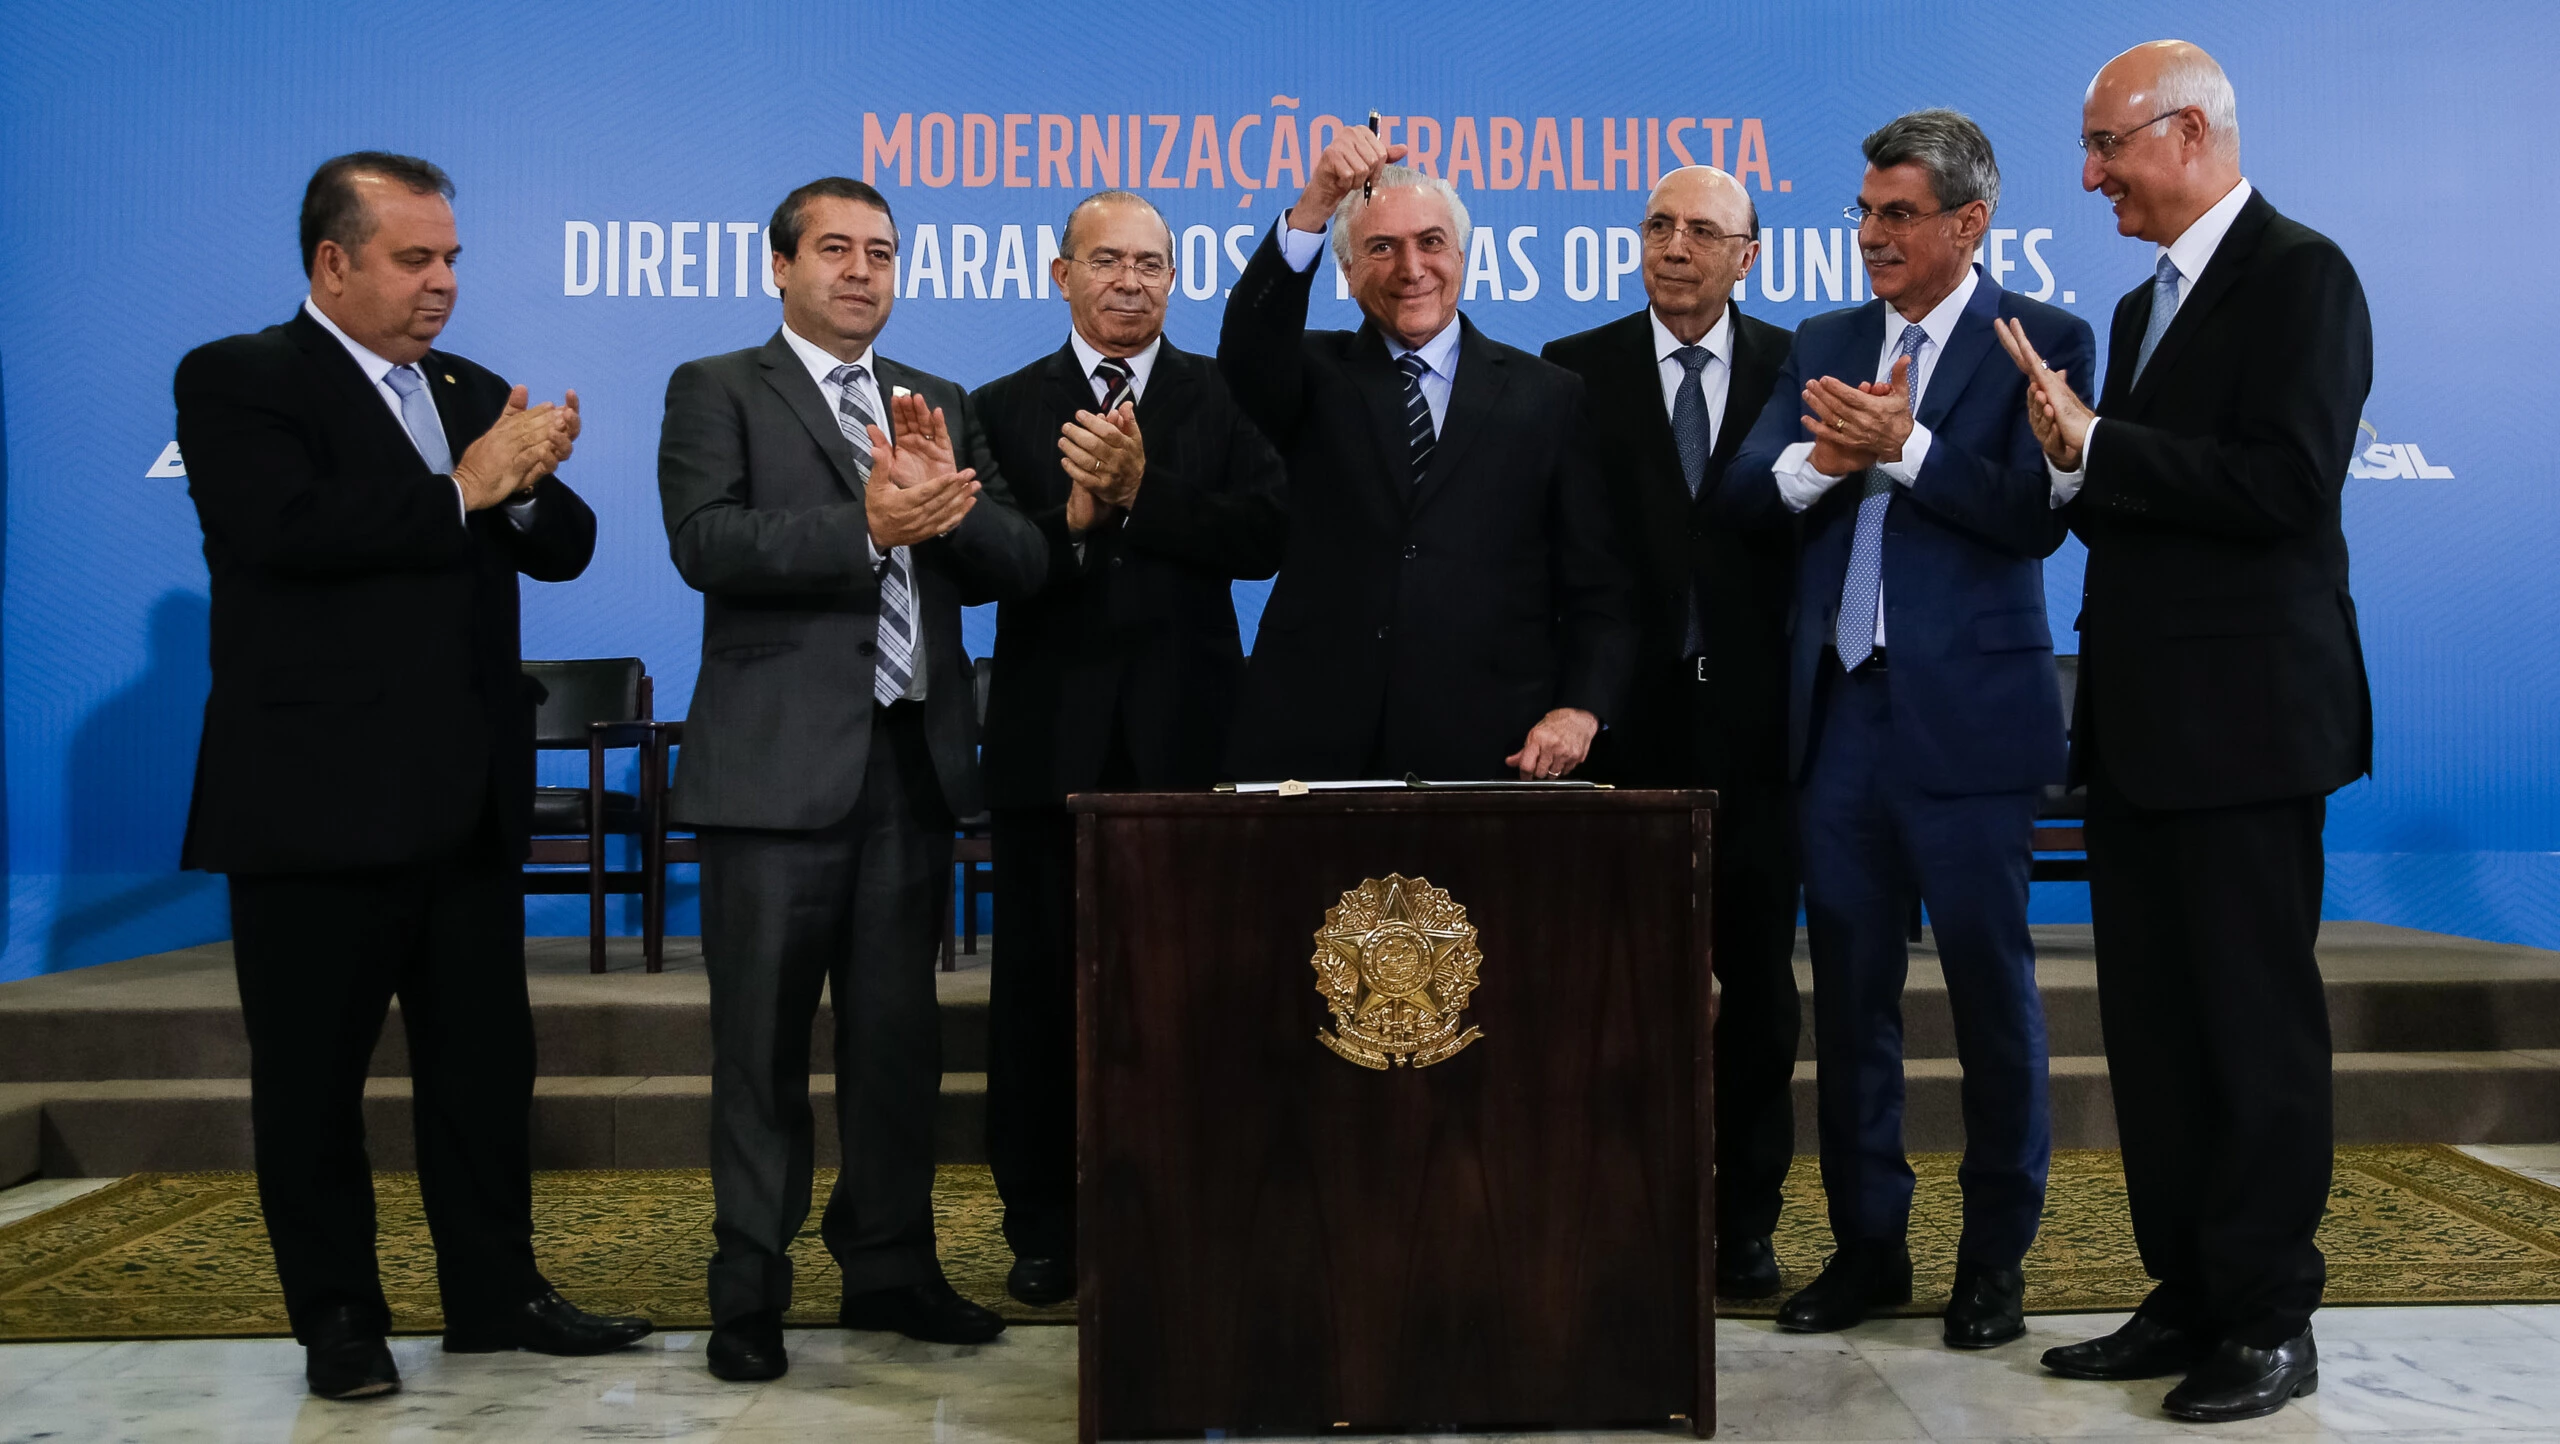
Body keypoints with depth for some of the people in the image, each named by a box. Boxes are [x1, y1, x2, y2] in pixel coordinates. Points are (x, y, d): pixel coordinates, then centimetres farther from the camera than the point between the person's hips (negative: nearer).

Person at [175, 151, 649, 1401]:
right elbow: (291, 529, -21)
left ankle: (496, 1295, 22)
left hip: (468, 794, 6)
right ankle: (338, 1318, 17)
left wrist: (528, 484, -11)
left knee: (485, 1058, 11)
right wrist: (461, 491, -16)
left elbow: (562, 551, 10)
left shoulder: (475, 393, 14)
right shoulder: (236, 382, -4)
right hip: (316, 798, -6)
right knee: (313, 1073, 5)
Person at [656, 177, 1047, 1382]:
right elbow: (705, 542, -13)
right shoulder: (717, 391, 4)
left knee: (898, 1035, 10)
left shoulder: (941, 406, 17)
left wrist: (950, 494, -11)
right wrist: (865, 526, -21)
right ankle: (750, 1291, 11)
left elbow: (1021, 564, 8)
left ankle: (889, 1266, 22)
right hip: (779, 762, -4)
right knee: (764, 1043, 1)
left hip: (913, 756, 4)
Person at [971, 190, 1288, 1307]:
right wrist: (1074, 512, -19)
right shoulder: (1007, 409, 9)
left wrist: (1137, 493, -18)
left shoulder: (1222, 399, 7)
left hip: (1185, 740, -1)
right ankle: (1043, 1230, 18)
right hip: (1051, 740, 1)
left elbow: (1262, 537, -9)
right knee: (1040, 987, 6)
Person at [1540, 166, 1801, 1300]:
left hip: (1753, 719, 1)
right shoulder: (1576, 373, 4)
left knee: (1759, 979, 7)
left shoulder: (1797, 369, 5)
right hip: (1628, 722, 0)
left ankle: (1745, 1219, 17)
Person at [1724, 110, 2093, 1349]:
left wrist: (1901, 446, -20)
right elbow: (1742, 489, 4)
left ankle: (1996, 1257, 17)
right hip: (1838, 704, 5)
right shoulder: (1825, 344, 14)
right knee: (1847, 990, 10)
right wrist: (1820, 459, -16)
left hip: (1966, 711, -5)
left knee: (1991, 988, 4)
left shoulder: (2041, 341, -1)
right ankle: (1867, 1245, 22)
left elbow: (2037, 514, -14)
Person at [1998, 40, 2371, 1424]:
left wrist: (2095, 447, -17)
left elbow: (2284, 484, -20)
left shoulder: (2299, 274, -9)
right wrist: (2075, 462, -3)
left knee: (2255, 1024, -1)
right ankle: (2186, 1295, 20)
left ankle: (2269, 1322, 8)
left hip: (2245, 714, -9)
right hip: (2139, 724, 9)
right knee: (2150, 1024, 11)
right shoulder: (2143, 305, 19)